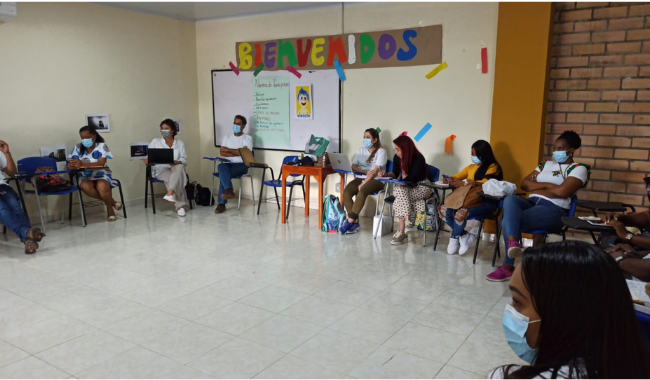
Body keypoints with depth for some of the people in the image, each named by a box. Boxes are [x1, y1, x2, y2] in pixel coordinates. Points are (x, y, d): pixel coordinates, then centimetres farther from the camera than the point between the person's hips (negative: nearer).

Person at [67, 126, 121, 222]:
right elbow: (70, 165, -4)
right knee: (85, 186, -33)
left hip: (102, 174, -2)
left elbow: (101, 164, -21)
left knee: (102, 186, -37)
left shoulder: (101, 146, -8)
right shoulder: (77, 148, 2)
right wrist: (75, 165, -30)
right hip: (85, 176, 3)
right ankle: (111, 201, -12)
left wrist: (83, 164, -35)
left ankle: (109, 208, -6)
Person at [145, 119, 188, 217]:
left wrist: (177, 162, -19)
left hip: (176, 168, 1)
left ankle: (170, 193, -51)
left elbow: (184, 160, 5)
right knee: (173, 178, -35)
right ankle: (180, 206, -38)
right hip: (160, 169, -1)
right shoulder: (155, 141, 15)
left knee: (179, 167, -38)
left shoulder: (180, 143, 16)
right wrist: (147, 160, -17)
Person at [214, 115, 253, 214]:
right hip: (228, 164, 3)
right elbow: (222, 152, 4)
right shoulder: (227, 138, 19)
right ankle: (229, 191, -52)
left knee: (223, 174, -33)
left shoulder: (247, 138, 6)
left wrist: (228, 149, -1)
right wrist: (236, 153, -7)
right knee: (221, 166, -35)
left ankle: (221, 203, -37)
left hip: (241, 165, -3)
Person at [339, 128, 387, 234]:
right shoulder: (361, 151, 19)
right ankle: (354, 222, -24)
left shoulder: (381, 151, 1)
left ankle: (350, 221, -31)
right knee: (346, 192, -25)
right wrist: (366, 171, -11)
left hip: (375, 180, -5)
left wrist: (363, 184, -18)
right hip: (361, 178, 5)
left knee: (362, 192, -36)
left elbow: (375, 171, -10)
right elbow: (353, 167, 8)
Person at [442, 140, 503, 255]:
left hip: (486, 202, -7)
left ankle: (454, 239, -3)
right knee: (444, 209, -18)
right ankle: (464, 236, -6)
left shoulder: (493, 167, 1)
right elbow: (456, 177, 17)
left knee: (461, 214, -33)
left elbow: (485, 182, -16)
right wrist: (450, 180, -8)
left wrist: (464, 183, -27)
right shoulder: (471, 167, 21)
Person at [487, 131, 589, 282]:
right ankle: (513, 242, -48)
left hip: (554, 210, -6)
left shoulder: (579, 169, 4)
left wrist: (536, 188, 0)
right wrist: (547, 185, -1)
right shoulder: (546, 164, 23)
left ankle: (508, 266, -21)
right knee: (510, 199, -31)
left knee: (507, 222, -28)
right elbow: (524, 183, 14)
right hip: (532, 202, 6)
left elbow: (562, 191, -13)